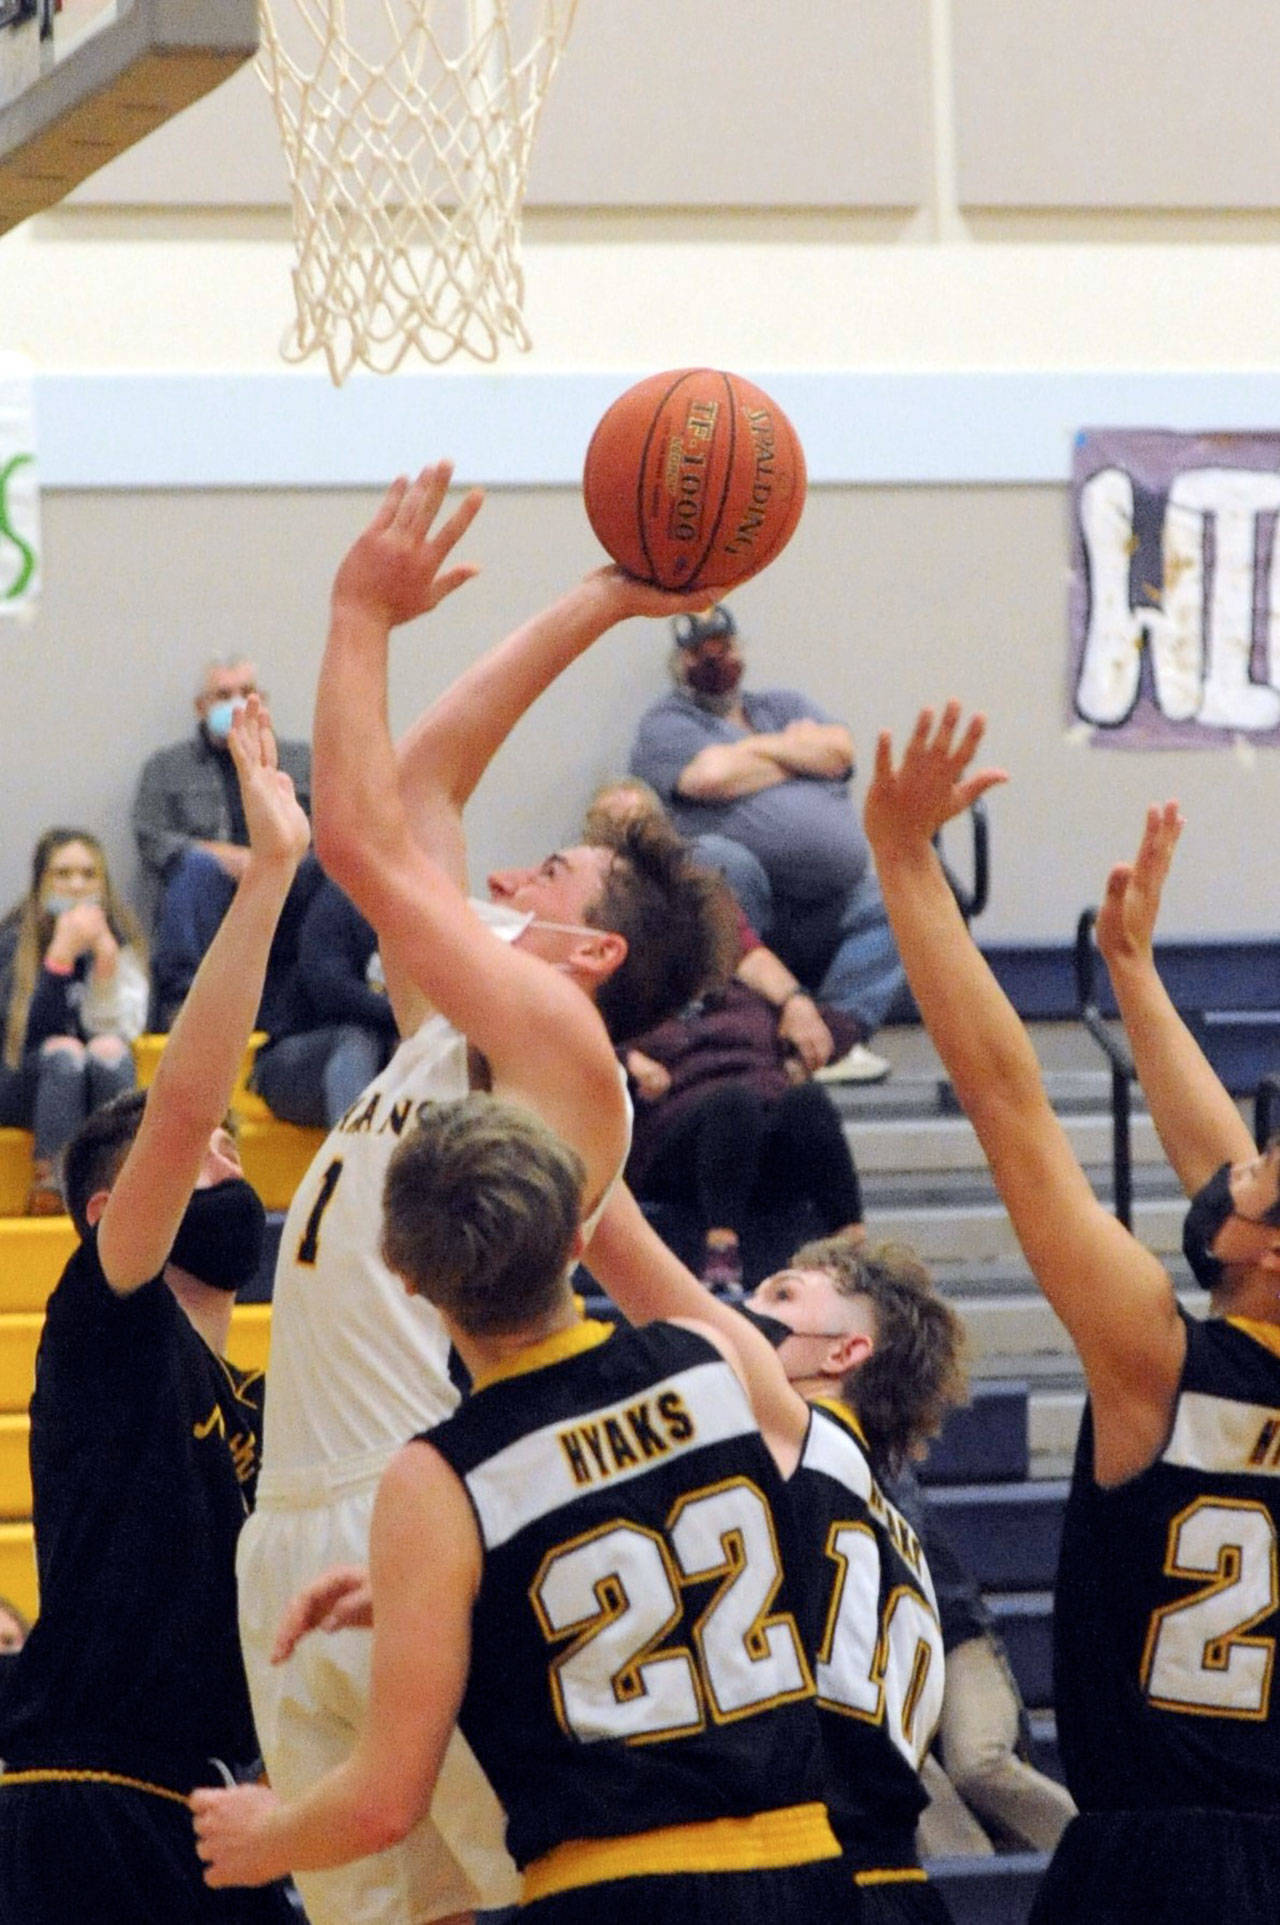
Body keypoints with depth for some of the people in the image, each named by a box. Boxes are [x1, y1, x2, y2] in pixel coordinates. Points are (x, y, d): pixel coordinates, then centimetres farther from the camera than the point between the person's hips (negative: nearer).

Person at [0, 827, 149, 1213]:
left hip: (98, 1081, 2)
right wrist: (61, 954, -26)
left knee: (109, 1049, -31)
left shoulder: (122, 938, 2)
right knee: (64, 1052, -34)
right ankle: (51, 1178, -37)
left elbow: (122, 1026, -5)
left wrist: (107, 960, -18)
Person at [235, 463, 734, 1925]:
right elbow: (417, 787, 25)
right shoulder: (446, 1034, 20)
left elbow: (362, 834, -8)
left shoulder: (555, 1039, -3)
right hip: (299, 1537, 9)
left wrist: (362, 615, -1)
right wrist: (593, 607, 29)